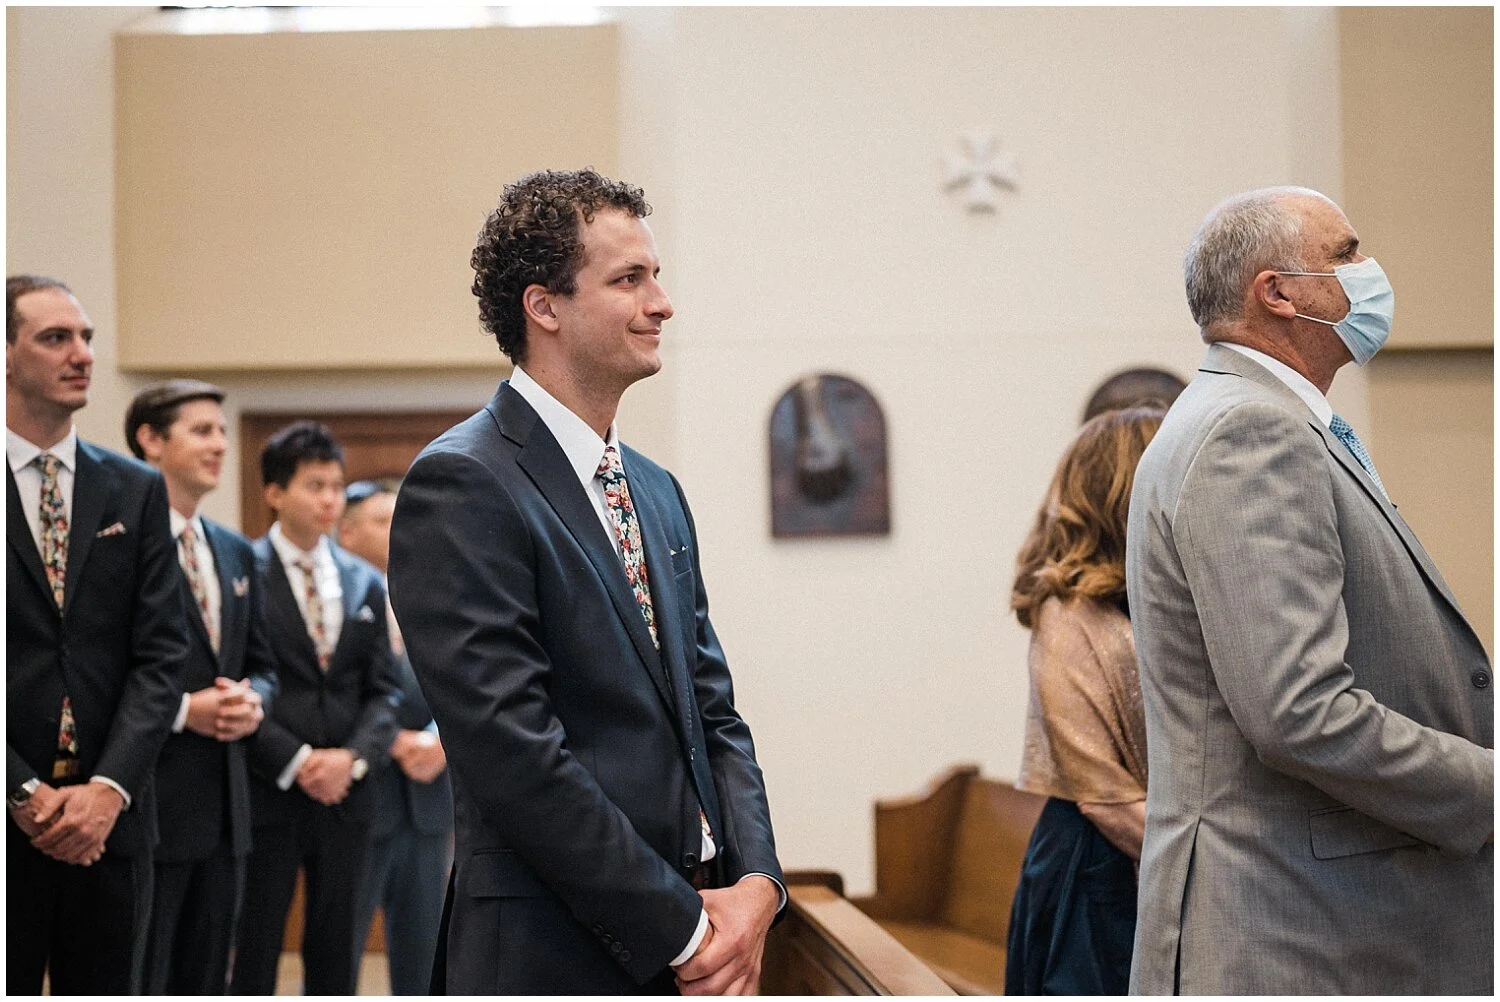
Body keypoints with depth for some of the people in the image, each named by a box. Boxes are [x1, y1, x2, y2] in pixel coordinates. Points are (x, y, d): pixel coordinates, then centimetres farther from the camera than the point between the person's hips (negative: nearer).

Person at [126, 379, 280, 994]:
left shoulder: (235, 552, 17)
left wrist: (252, 700, 0)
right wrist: (181, 710, -17)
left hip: (223, 805, 8)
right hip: (147, 803, -8)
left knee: (205, 983, 12)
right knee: (137, 984, -4)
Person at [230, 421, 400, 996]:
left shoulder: (364, 583, 12)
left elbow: (383, 690, 10)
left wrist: (353, 756, -7)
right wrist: (296, 762, -14)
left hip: (344, 794, 5)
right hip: (268, 794, -5)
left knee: (334, 957, 11)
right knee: (255, 954, 1)